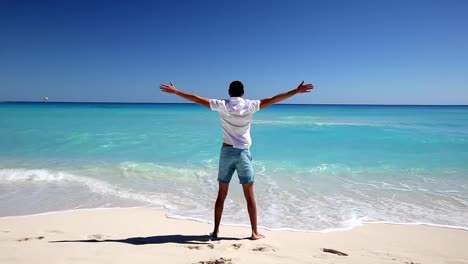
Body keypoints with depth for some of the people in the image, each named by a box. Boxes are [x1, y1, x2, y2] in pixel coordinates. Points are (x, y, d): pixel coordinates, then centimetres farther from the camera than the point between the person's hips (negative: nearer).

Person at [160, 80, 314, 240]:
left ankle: (216, 230, 17)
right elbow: (273, 99, -2)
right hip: (243, 153, -1)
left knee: (221, 194, 10)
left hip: (226, 151, 1)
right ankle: (255, 232, 11)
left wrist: (175, 91, 9)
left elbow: (197, 99, 0)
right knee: (249, 194, 5)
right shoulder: (250, 106, -5)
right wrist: (296, 91, 5)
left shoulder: (222, 106, -3)